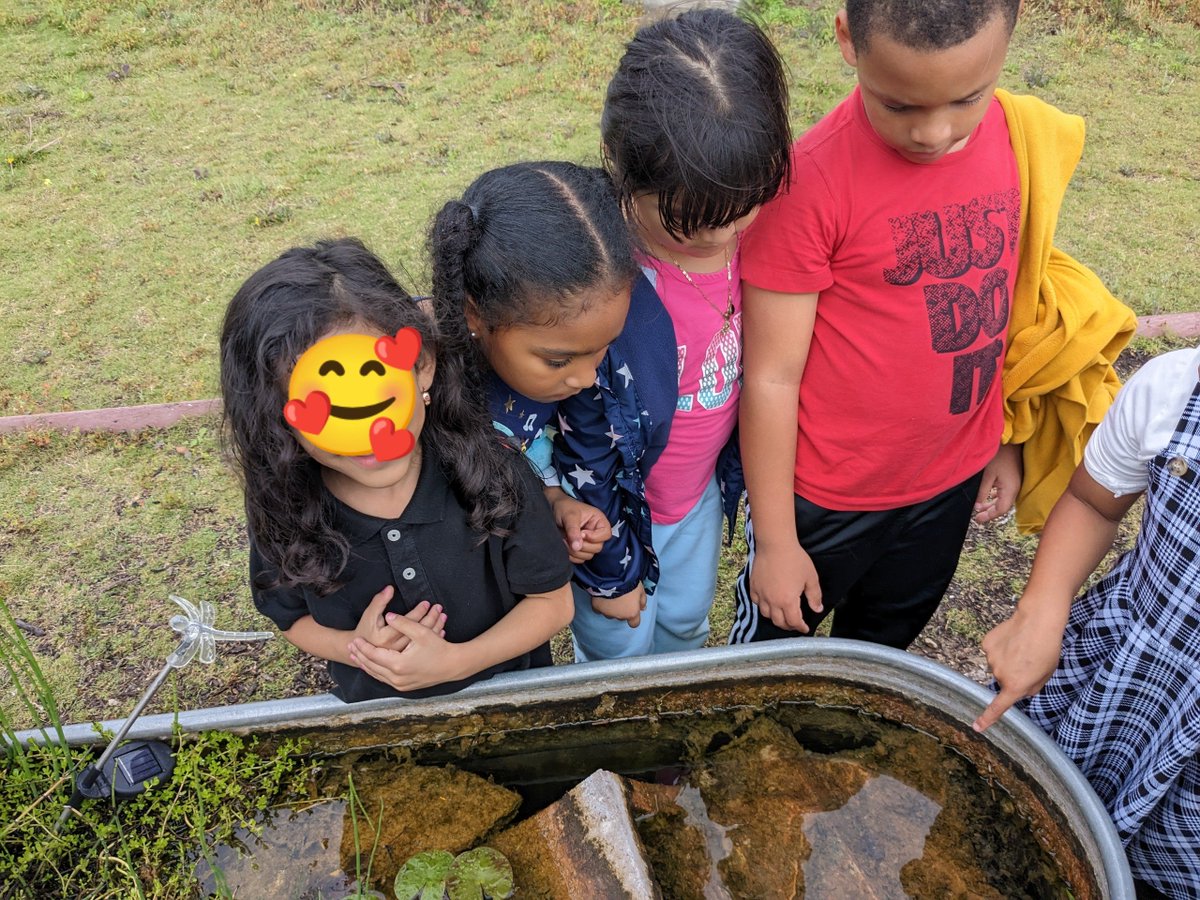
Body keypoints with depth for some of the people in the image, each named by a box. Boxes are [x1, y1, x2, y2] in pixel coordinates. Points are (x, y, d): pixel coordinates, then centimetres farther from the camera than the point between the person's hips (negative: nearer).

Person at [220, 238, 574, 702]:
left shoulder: (489, 470, -28)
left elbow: (553, 600, -17)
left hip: (507, 693, 0)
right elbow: (293, 618, -4)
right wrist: (355, 646, -24)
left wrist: (455, 661, -29)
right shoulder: (282, 511, -23)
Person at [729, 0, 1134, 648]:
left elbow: (1014, 299, 7)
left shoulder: (1029, 140, -8)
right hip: (825, 496, -4)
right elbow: (771, 376, -19)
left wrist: (1007, 443, 13)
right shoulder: (810, 182, -24)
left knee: (883, 645, 28)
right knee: (772, 645, 19)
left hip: (953, 483, 5)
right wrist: (775, 541, -12)